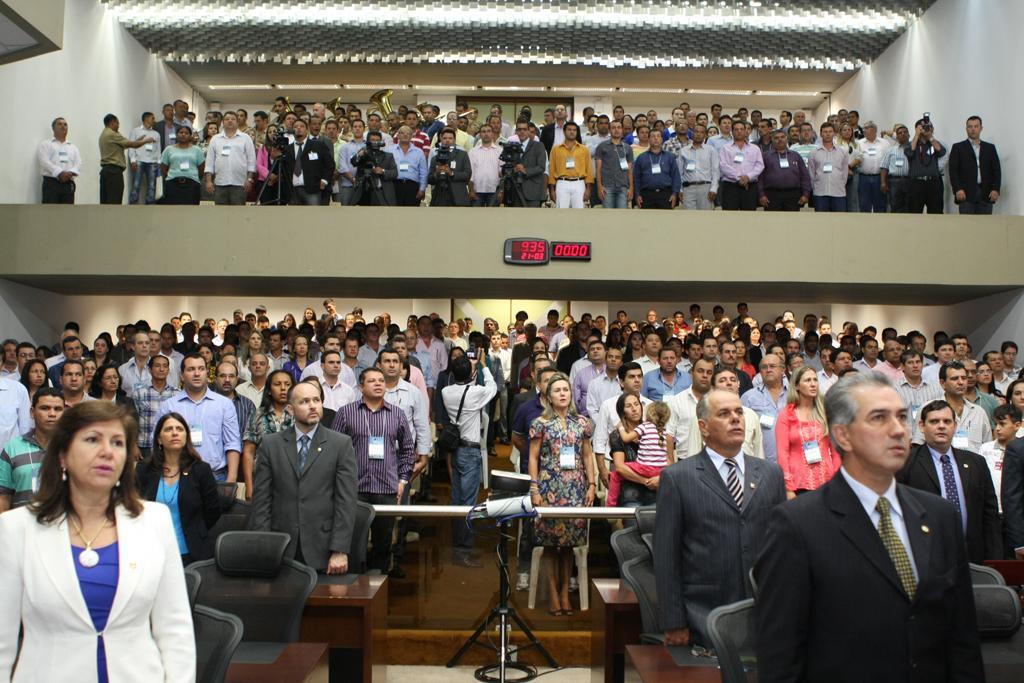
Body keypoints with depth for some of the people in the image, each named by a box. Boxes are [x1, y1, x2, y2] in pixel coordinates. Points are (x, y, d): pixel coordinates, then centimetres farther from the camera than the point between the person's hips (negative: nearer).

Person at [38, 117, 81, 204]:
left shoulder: (73, 147, 24)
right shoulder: (46, 144, 11)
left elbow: (78, 164, 8)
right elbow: (44, 162, -5)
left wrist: (70, 173, -13)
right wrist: (60, 173, -19)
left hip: (69, 184, 4)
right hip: (51, 183, -4)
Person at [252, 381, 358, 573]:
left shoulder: (341, 444, -1)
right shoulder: (270, 444, 6)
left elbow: (346, 501, -5)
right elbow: (261, 499, 4)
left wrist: (340, 551, -10)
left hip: (322, 551, -1)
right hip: (281, 551, 2)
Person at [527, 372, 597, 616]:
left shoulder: (581, 423, 8)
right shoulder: (540, 423, 1)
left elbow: (588, 456, 12)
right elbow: (533, 457, 1)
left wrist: (592, 484, 4)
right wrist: (534, 489, -5)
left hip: (575, 487, 2)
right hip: (549, 486, -2)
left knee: (570, 539, 5)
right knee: (550, 540, -1)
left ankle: (565, 591, 15)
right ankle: (553, 593, 7)